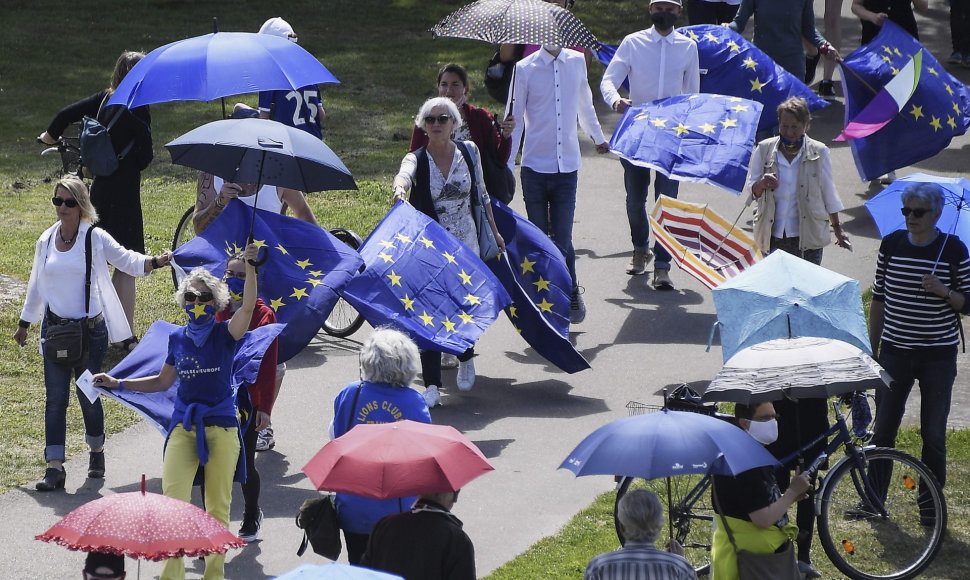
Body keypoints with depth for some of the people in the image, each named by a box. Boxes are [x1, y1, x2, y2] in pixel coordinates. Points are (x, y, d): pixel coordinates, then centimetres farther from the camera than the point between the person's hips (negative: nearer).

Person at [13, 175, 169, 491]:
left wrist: (153, 262, -32)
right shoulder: (46, 241, 6)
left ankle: (96, 450, 30)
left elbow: (127, 260, -11)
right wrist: (24, 322, 23)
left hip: (90, 329, -3)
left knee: (88, 394, 5)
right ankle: (54, 466, -5)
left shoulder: (95, 238, -5)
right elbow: (37, 284, 17)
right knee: (55, 397, -4)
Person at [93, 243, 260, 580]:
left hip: (222, 427, -2)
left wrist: (250, 268, -35)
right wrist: (118, 384, 15)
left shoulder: (225, 333, -2)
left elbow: (248, 307, -22)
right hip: (183, 426, 2)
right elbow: (163, 382, 20)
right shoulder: (178, 338, 9)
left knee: (218, 508, 4)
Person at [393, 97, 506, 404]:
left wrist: (493, 230, 19)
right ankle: (432, 386, -9)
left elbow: (481, 194, 13)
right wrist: (400, 187, -55)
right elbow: (404, 174, -31)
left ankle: (466, 359, 39)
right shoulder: (417, 159, -6)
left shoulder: (469, 151, 1)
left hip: (465, 245, 1)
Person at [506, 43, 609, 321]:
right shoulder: (525, 69, -3)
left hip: (567, 167, 1)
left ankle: (571, 293, 18)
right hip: (535, 168, -1)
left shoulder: (577, 62, 6)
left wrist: (598, 138, 39)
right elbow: (514, 119, -1)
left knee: (562, 240, -5)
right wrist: (506, 168, -5)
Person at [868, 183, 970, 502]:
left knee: (934, 436, 4)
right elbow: (879, 300, 9)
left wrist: (943, 291, -22)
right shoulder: (891, 244, 1)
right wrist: (872, 349, 10)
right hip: (895, 353, 2)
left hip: (938, 357, -2)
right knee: (883, 431, 5)